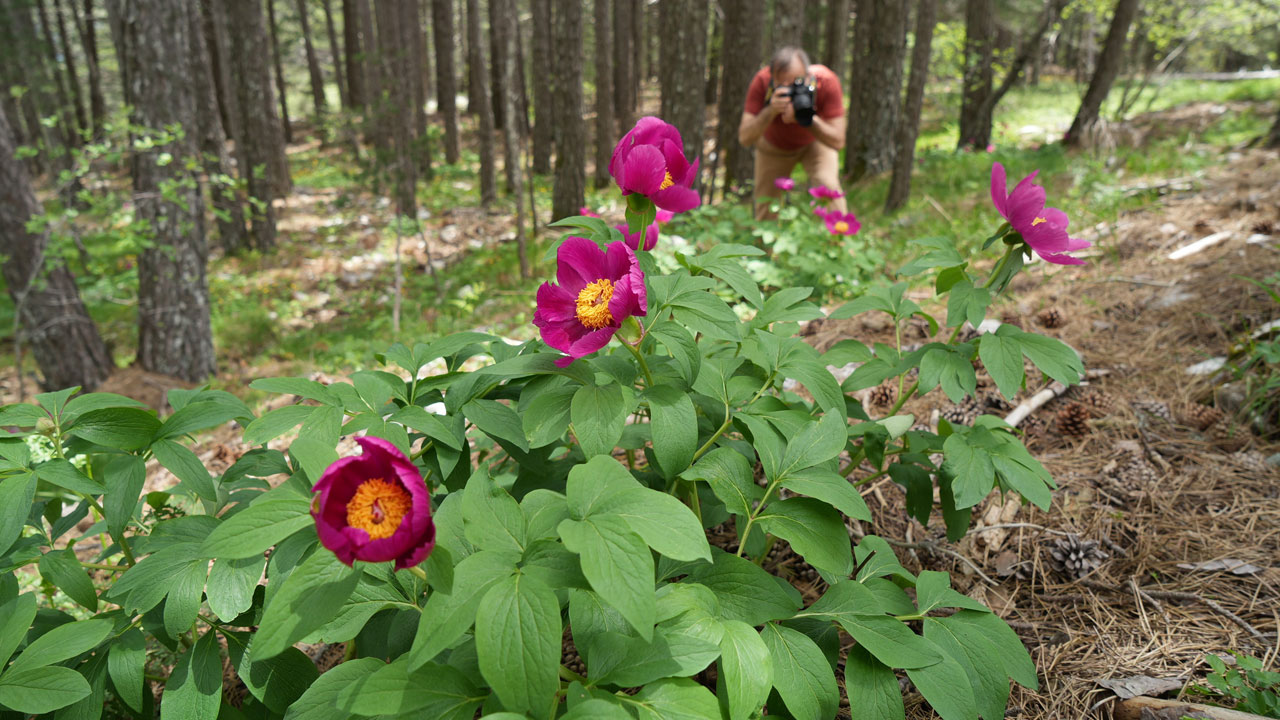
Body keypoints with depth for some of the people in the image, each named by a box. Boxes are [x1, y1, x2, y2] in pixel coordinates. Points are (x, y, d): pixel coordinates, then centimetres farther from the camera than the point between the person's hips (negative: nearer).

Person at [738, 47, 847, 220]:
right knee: (765, 213, 0)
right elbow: (744, 138, -34)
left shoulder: (826, 81, -32)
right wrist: (771, 111, -49)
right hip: (773, 144, 1)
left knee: (828, 187, -25)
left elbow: (838, 141, -33)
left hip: (816, 140, 0)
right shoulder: (761, 82, -32)